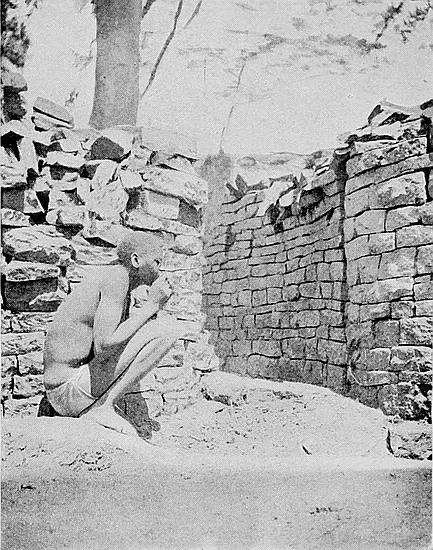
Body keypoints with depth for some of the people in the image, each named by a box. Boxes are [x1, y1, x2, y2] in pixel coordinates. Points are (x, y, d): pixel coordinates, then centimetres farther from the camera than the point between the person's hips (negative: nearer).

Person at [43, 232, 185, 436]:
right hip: (71, 390, -10)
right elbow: (103, 346, -27)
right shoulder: (117, 277, -14)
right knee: (168, 327, -17)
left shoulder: (106, 273, 16)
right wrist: (151, 305, -18)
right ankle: (102, 406, -15)